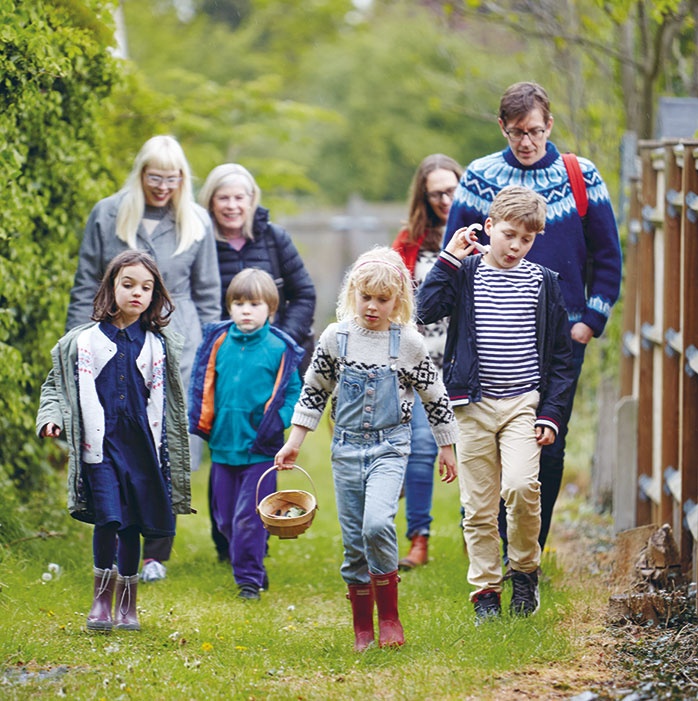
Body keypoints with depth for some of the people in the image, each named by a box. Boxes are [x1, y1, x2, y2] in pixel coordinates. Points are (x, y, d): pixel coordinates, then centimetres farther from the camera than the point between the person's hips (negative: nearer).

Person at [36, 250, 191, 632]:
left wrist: (172, 456, 10)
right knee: (107, 519, -16)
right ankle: (101, 597, 1)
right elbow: (56, 384, 12)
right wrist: (51, 416, -6)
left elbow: (166, 402, 13)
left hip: (143, 444, 2)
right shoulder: (84, 341, 5)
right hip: (100, 444, -2)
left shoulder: (160, 345, 9)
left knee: (132, 525, 6)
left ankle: (127, 604, 20)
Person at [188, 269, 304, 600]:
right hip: (223, 445, 4)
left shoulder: (279, 348, -5)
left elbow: (293, 392, 1)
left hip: (260, 450, -4)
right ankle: (253, 567, 29)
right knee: (225, 518, 12)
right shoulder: (218, 342, 4)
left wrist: (278, 421, -13)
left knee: (249, 517, -6)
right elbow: (203, 385, 13)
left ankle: (249, 578, 3)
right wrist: (200, 422, 4)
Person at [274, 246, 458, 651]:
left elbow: (435, 397, 6)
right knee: (354, 541, 4)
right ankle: (362, 627, 16)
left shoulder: (409, 343, -3)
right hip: (347, 447, 3)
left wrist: (447, 447, 11)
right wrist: (294, 443, 10)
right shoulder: (335, 338, 1)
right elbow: (314, 392, 11)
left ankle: (389, 614, -9)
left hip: (390, 446, -3)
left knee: (377, 524, -24)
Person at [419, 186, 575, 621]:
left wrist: (551, 412, 0)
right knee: (479, 506, 2)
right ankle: (486, 589, 14)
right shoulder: (465, 274, 3)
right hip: (475, 404, 1)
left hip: (524, 403, -1)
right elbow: (428, 310, -15)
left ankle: (525, 568, 3)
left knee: (520, 486, -20)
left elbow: (561, 356, 8)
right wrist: (448, 261, -14)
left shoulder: (543, 282, 5)